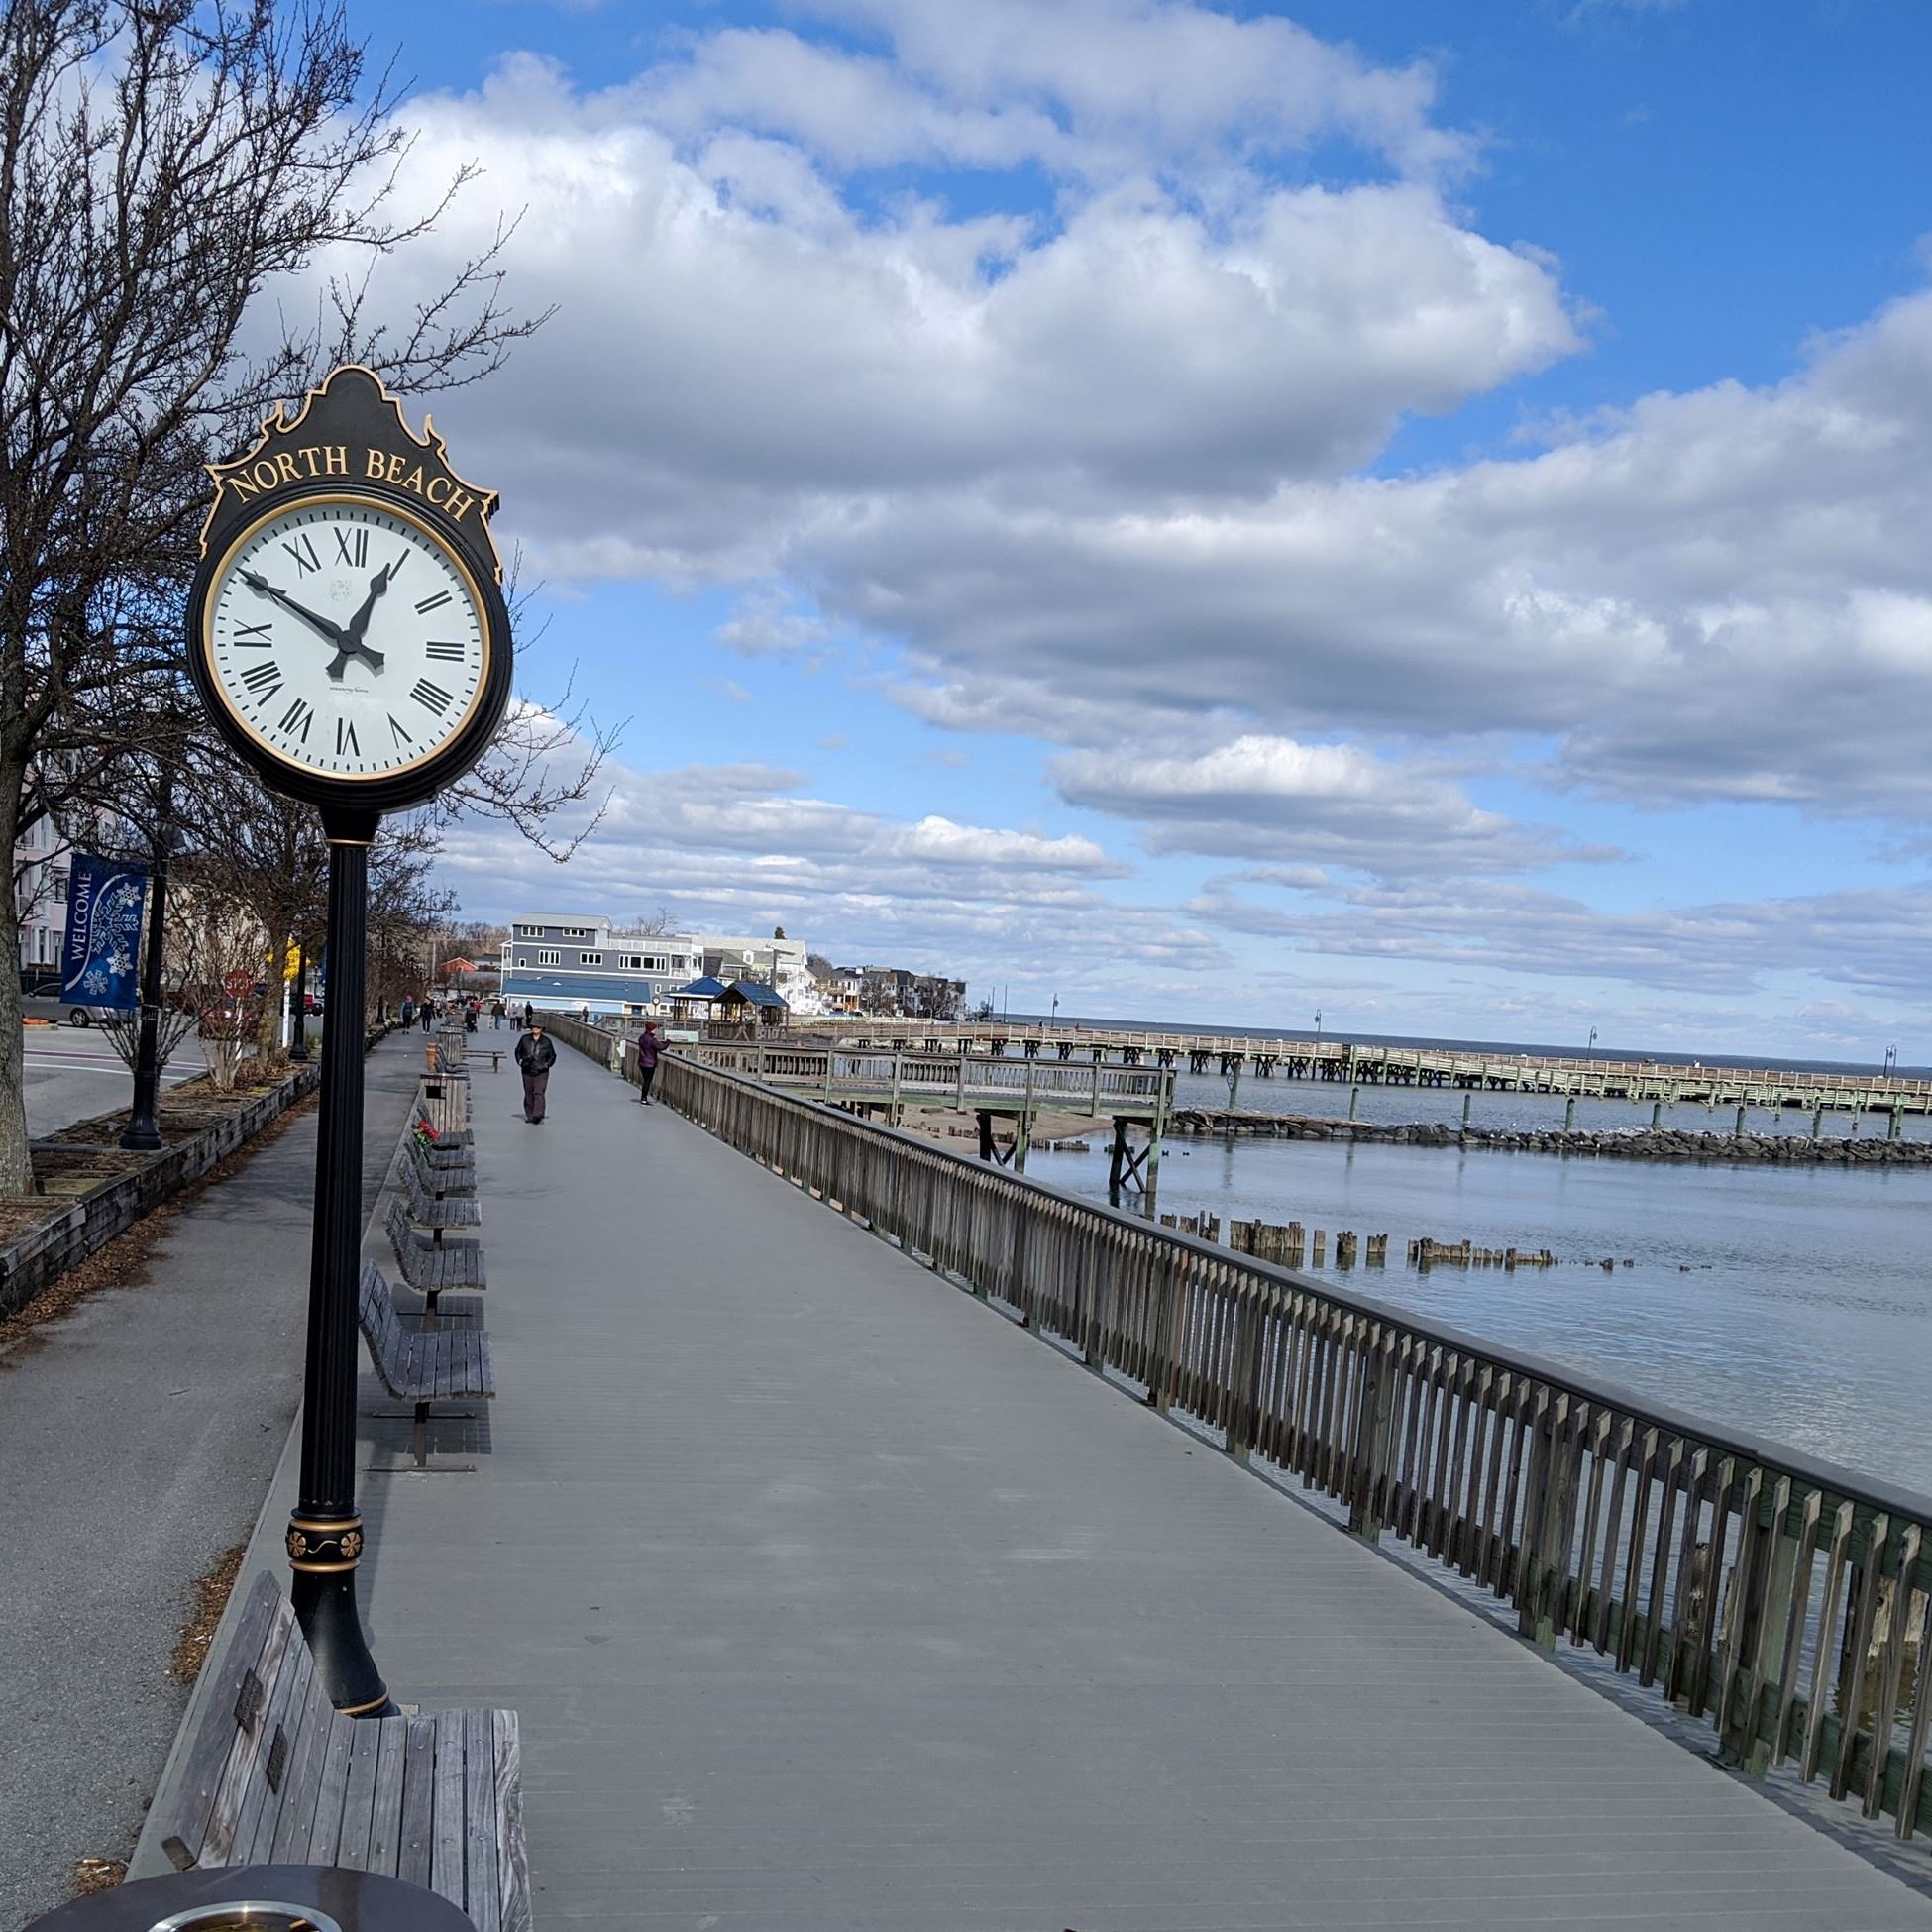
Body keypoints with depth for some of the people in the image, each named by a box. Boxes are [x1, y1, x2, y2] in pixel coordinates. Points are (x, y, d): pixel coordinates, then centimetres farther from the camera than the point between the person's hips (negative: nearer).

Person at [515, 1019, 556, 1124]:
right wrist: (520, 1061, 3)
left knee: (539, 1093, -15)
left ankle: (537, 1115, -23)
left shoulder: (546, 1042, 1)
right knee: (528, 1094, 8)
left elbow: (552, 1056, 13)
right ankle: (529, 1115, 17)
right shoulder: (525, 1039, 3)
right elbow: (518, 1051, 17)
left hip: (541, 1073, -2)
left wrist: (547, 1064, 0)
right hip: (527, 1071, 2)